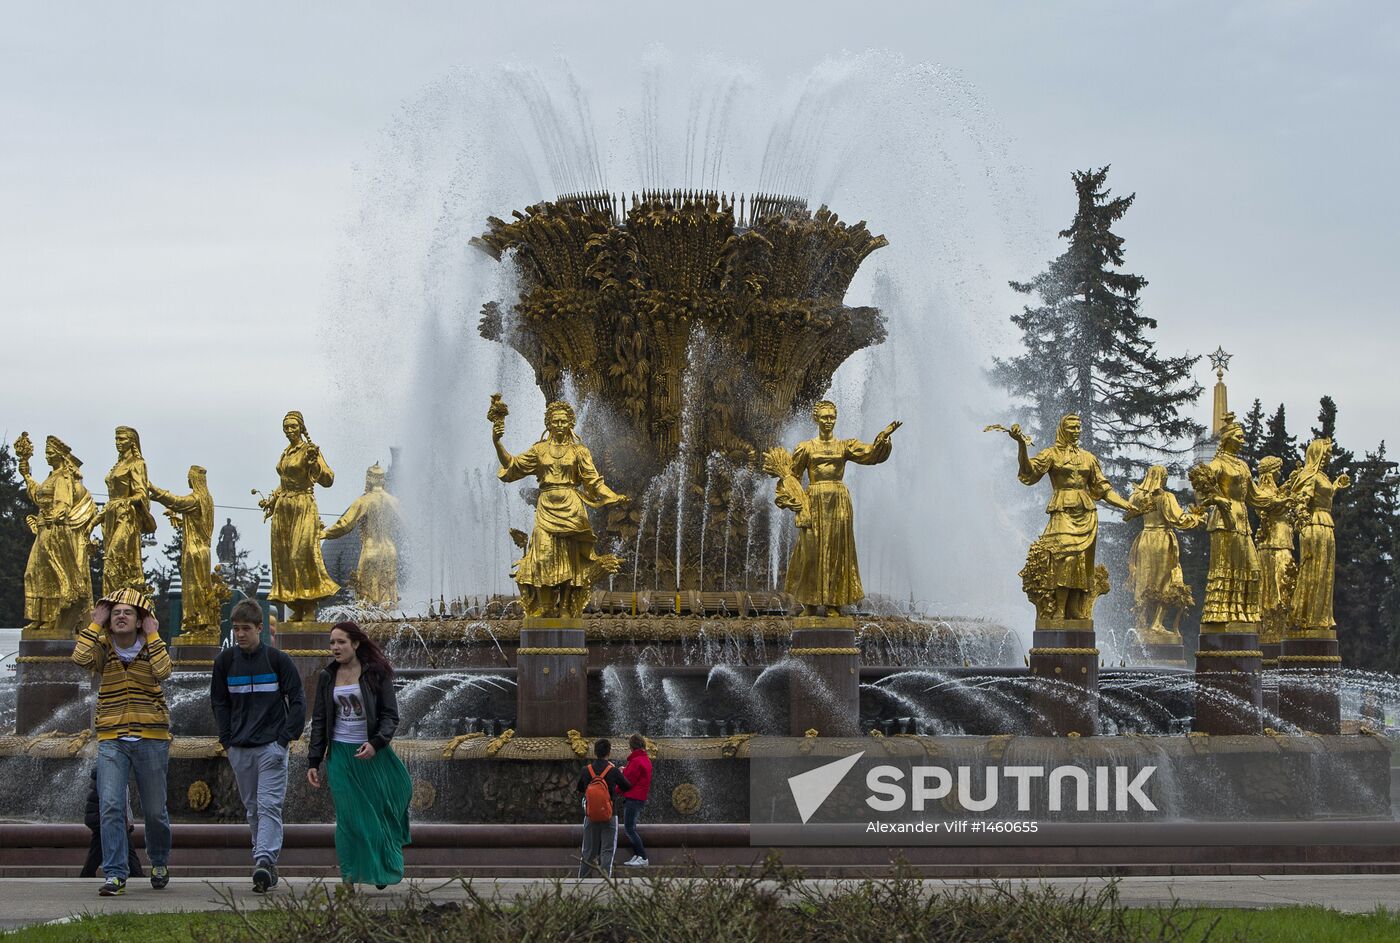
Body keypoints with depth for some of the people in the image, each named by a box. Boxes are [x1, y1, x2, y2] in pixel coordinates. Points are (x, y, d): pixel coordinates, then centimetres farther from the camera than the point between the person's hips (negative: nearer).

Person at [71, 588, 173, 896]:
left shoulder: (152, 646, 2)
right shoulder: (103, 648, 4)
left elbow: (162, 671, -20)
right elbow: (80, 658, -18)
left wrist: (152, 635, -14)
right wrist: (95, 624, -11)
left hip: (151, 740, 0)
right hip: (112, 740, 0)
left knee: (155, 810, 10)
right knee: (111, 806, -13)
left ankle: (159, 863, 34)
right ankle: (115, 875, -13)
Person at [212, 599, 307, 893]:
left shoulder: (277, 659, -4)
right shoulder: (225, 661, 5)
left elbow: (297, 700, 1)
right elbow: (219, 702, 15)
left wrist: (286, 737, -6)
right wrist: (227, 739, 7)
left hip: (272, 744, -4)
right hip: (239, 747, 4)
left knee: (269, 805, -14)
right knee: (253, 808, 8)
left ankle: (265, 860, -25)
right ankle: (266, 865, 14)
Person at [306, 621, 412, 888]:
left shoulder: (376, 673, -4)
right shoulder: (327, 677, 6)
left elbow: (391, 715, -6)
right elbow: (319, 721, 10)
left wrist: (375, 743, -23)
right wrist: (313, 762, 5)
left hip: (372, 753, -2)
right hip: (340, 753, 2)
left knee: (380, 811, 4)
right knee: (348, 817, -3)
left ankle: (382, 869, 23)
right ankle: (350, 878, 2)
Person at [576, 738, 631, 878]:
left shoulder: (586, 771, -2)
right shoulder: (613, 771, -9)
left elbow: (580, 792, 12)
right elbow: (627, 787, 7)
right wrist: (622, 774, 25)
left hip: (590, 815, 3)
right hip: (609, 816, -3)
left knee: (588, 850, 13)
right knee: (608, 849, 2)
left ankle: (582, 877, 15)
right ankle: (605, 877, -6)